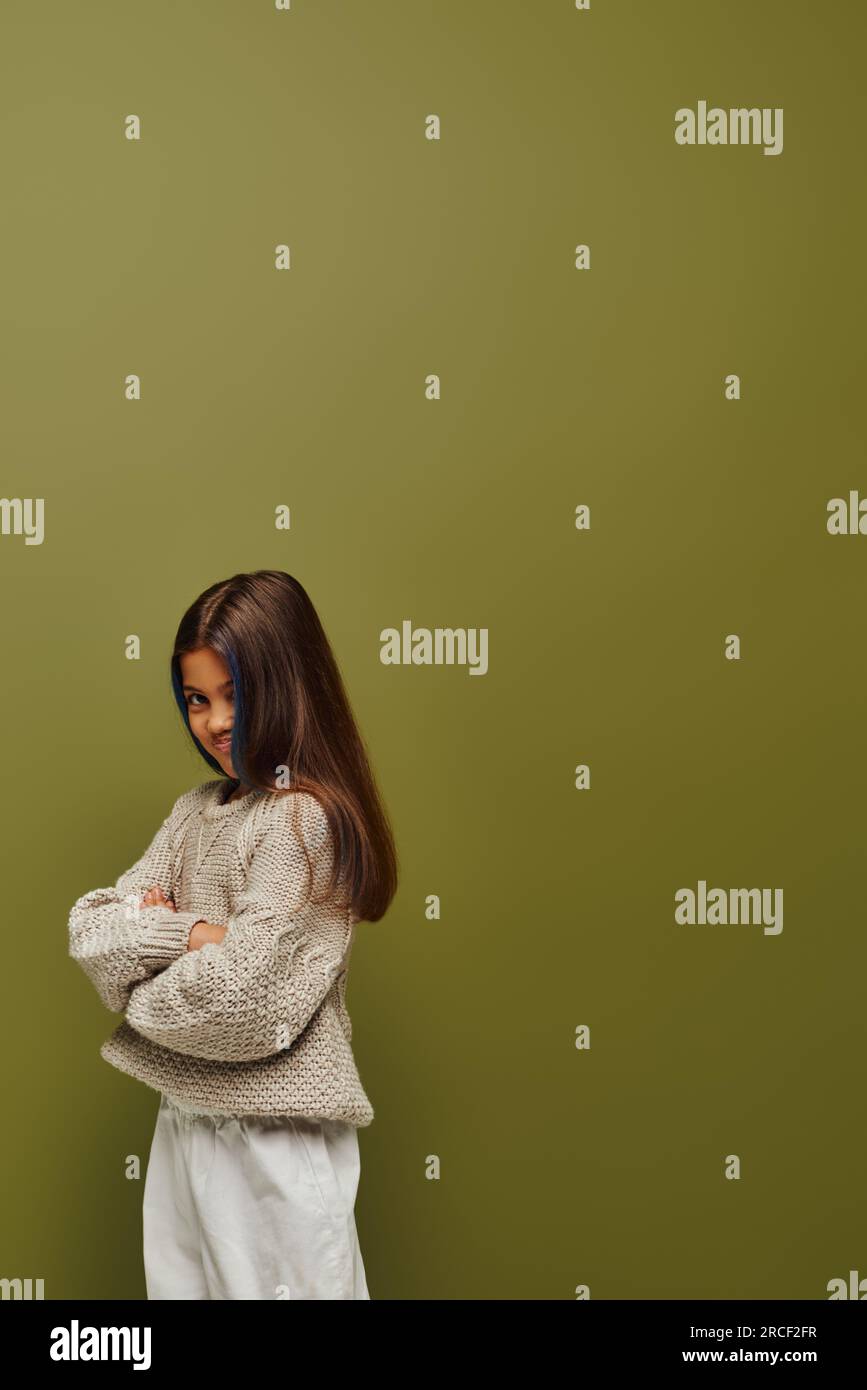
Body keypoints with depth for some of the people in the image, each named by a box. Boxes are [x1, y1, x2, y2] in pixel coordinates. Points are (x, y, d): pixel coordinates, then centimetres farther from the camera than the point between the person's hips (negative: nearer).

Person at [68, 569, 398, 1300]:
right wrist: (187, 934, -18)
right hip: (185, 1118, 8)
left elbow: (243, 1000, -23)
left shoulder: (305, 820, -17)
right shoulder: (197, 809, 7)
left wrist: (143, 967, -6)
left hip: (276, 1137, -8)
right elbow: (92, 927, -1)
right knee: (180, 1284, 19)